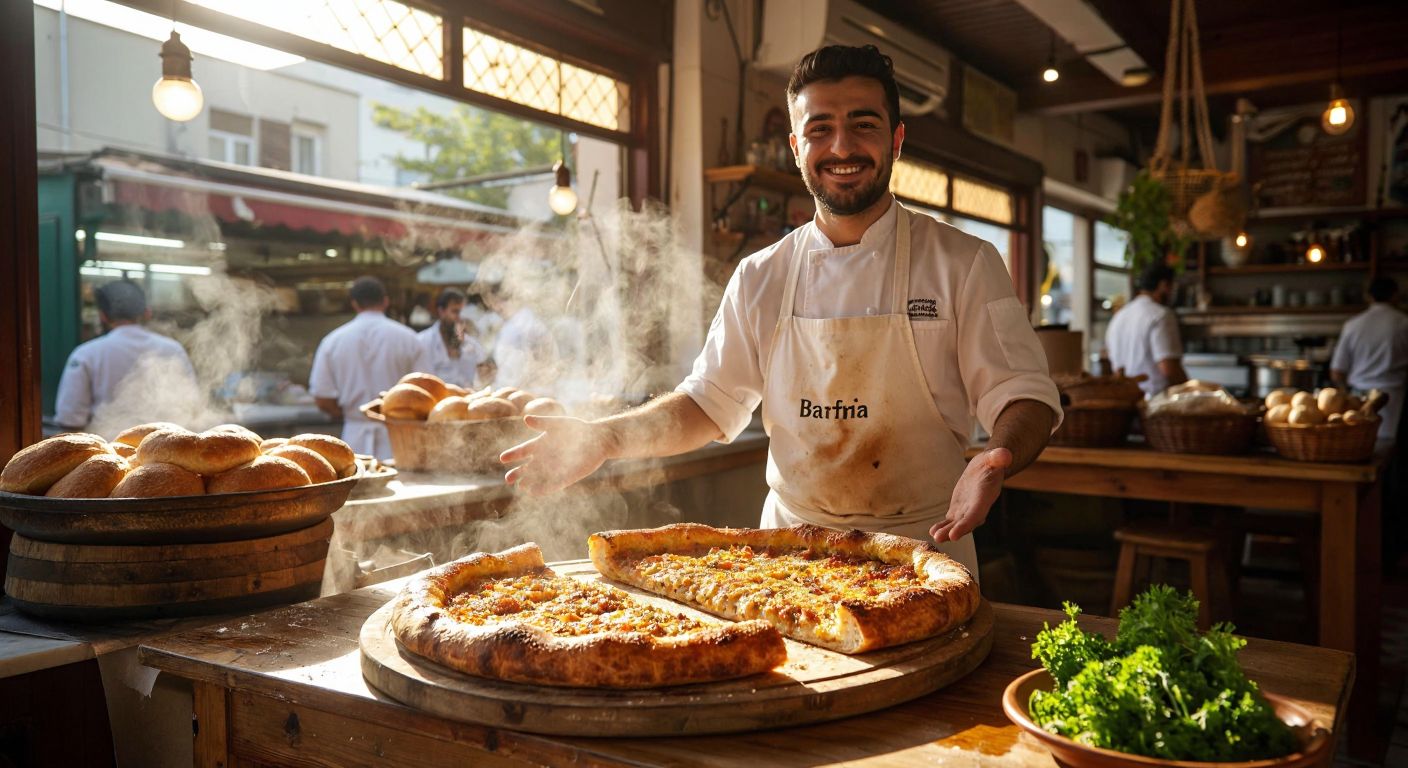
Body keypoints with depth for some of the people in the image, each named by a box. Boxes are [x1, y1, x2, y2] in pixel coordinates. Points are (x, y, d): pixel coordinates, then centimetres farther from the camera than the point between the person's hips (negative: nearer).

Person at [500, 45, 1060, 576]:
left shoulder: (964, 264, -4)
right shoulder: (759, 279, 4)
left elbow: (1023, 394, -5)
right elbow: (710, 401, 9)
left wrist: (998, 458, -27)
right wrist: (607, 438, -5)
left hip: (923, 551, -1)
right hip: (789, 551, 2)